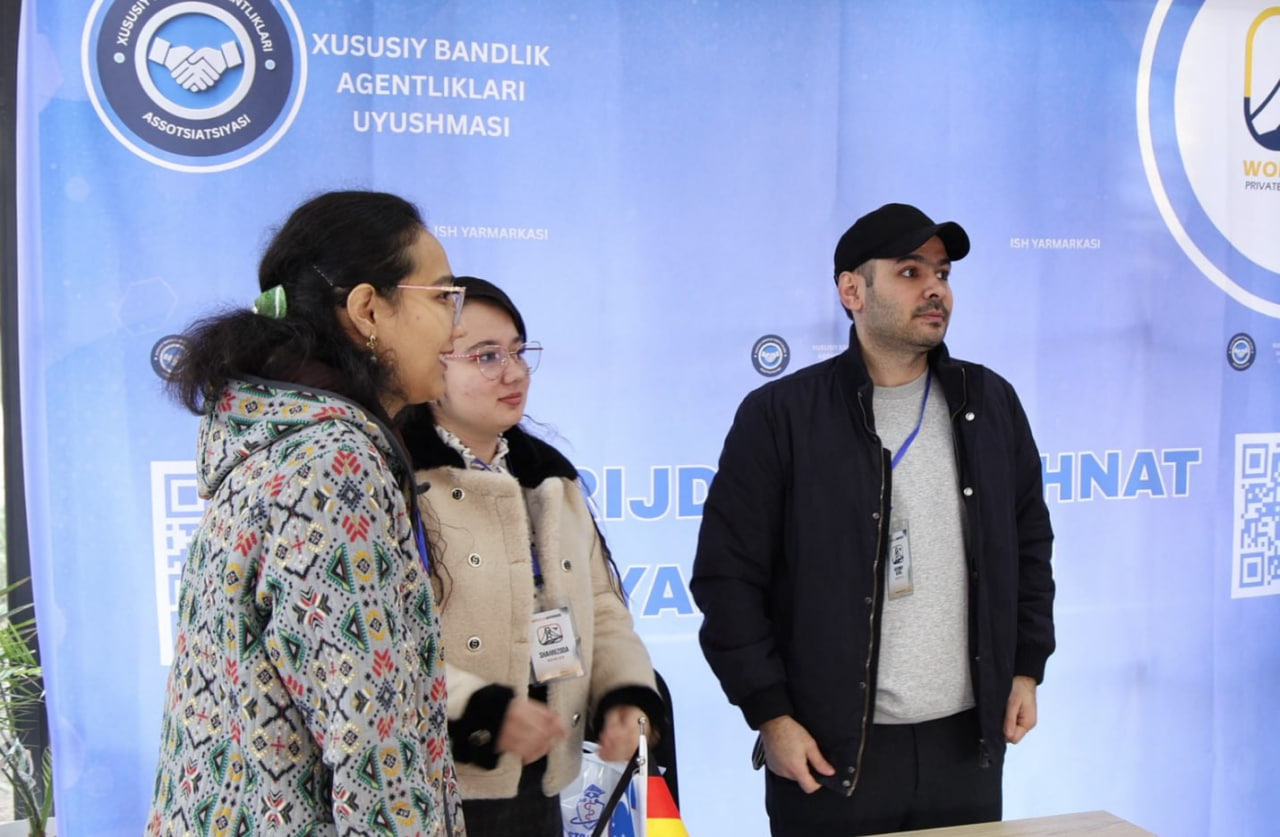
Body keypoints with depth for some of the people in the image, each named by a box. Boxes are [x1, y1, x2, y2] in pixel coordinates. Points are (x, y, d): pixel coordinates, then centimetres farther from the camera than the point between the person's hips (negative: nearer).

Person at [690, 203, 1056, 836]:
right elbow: (728, 576, -8)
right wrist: (770, 715, -10)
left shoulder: (990, 403, 7)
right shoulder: (779, 416, -8)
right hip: (831, 750, -4)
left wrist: (1026, 669, 10)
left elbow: (1031, 543, 15)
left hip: (968, 742, 4)